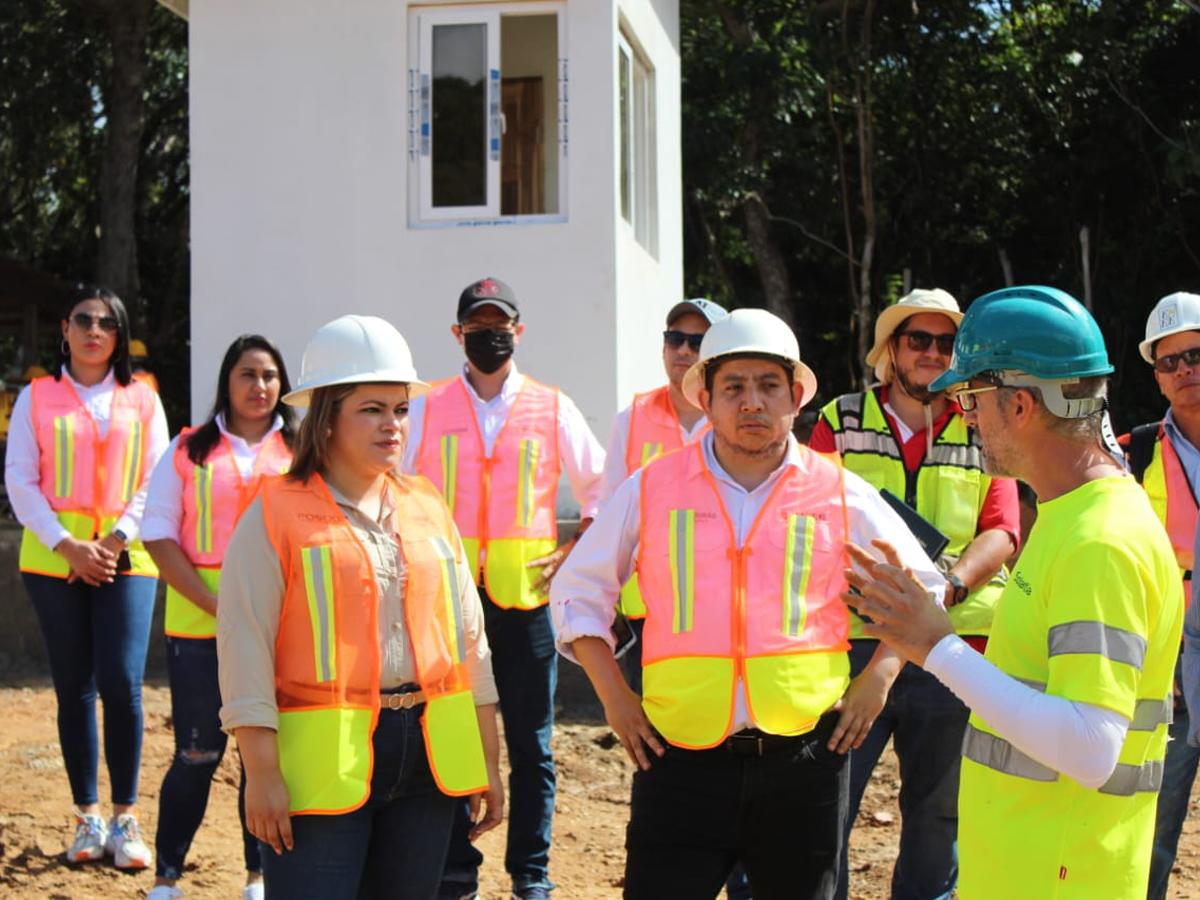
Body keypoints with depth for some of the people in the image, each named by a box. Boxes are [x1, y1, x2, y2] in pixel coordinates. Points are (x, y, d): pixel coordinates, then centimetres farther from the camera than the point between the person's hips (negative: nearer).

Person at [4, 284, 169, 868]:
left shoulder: (143, 401, 9)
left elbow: (155, 484, 4)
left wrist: (113, 543, -9)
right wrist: (67, 545, -10)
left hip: (126, 559, -1)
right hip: (53, 559, 1)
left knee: (122, 684, -12)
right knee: (74, 688, 4)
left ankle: (125, 819, -1)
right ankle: (88, 819, 13)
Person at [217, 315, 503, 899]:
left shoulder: (427, 508, 12)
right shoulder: (276, 515, -5)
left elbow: (467, 636, 15)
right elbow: (245, 644, -8)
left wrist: (488, 761, 13)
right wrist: (261, 772, -13)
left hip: (427, 753, 5)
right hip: (321, 758, -5)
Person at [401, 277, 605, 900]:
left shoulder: (553, 409, 5)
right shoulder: (426, 410, 6)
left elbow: (600, 488, 12)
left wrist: (574, 555, 3)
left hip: (525, 598, 0)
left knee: (530, 745, 5)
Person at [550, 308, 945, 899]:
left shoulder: (841, 494, 4)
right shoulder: (651, 490, 3)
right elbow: (577, 590, 13)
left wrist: (877, 679, 5)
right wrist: (613, 695, 4)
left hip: (803, 759, 1)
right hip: (681, 762, -1)